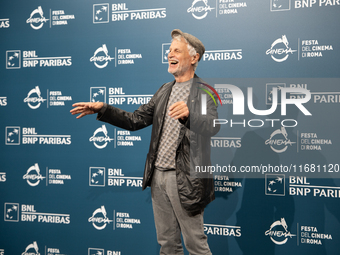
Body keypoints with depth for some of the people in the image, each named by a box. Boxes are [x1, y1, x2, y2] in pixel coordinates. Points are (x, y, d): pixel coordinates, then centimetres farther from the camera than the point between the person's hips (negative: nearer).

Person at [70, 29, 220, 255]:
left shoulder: (204, 91, -7)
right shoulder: (165, 90, 15)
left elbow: (213, 127, -23)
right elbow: (136, 120, 12)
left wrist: (189, 114, -43)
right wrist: (102, 109, 2)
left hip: (185, 179, -7)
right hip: (158, 176, 7)